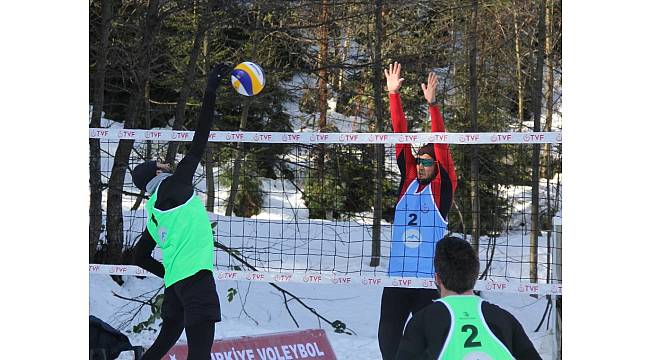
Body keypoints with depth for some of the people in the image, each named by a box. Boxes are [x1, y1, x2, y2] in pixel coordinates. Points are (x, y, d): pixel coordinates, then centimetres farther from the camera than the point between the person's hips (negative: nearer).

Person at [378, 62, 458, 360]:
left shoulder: (443, 185, 2)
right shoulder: (408, 179, 11)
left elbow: (440, 145, -8)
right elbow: (401, 136, 8)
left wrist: (432, 105, -17)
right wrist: (393, 94, 5)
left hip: (429, 276, -4)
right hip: (397, 273, 4)